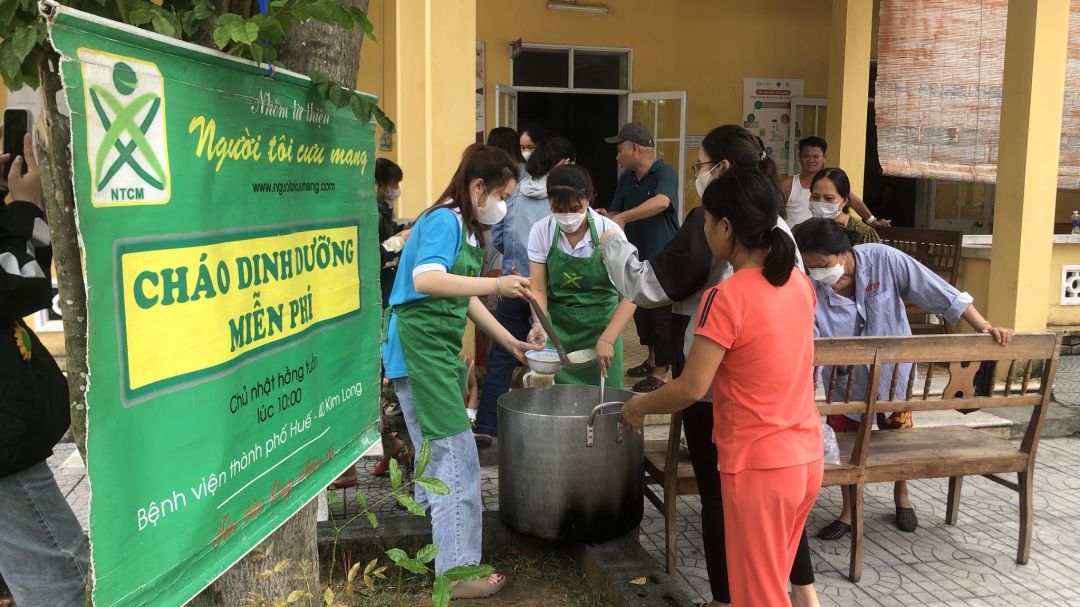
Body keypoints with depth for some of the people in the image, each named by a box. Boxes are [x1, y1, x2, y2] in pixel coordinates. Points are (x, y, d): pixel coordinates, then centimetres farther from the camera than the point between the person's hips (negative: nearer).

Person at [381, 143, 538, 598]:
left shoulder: (465, 228, 16)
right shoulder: (444, 221, -13)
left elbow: (465, 299, 21)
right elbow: (425, 279, -29)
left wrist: (511, 342, 18)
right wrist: (496, 284, -33)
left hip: (438, 351, 10)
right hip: (419, 350, -10)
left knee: (439, 453, 21)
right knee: (457, 459, -7)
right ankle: (458, 572, 0)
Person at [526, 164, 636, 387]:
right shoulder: (541, 231, -9)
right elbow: (538, 289, -8)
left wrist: (607, 339, -28)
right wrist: (539, 324, -28)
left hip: (601, 326, -1)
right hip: (557, 328, 1)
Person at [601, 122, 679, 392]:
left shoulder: (665, 173, -15)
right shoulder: (626, 179, 9)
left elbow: (661, 202, -36)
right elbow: (615, 213, 12)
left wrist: (623, 217, -42)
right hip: (637, 258, 8)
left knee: (662, 317, -1)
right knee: (641, 312, 17)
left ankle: (661, 371, 9)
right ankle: (651, 359, 33)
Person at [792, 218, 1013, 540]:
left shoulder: (883, 259, -28)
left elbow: (940, 292, -22)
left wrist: (984, 327, -25)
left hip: (893, 371, 0)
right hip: (846, 380, 0)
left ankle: (902, 495, 46)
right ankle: (849, 511, 31)